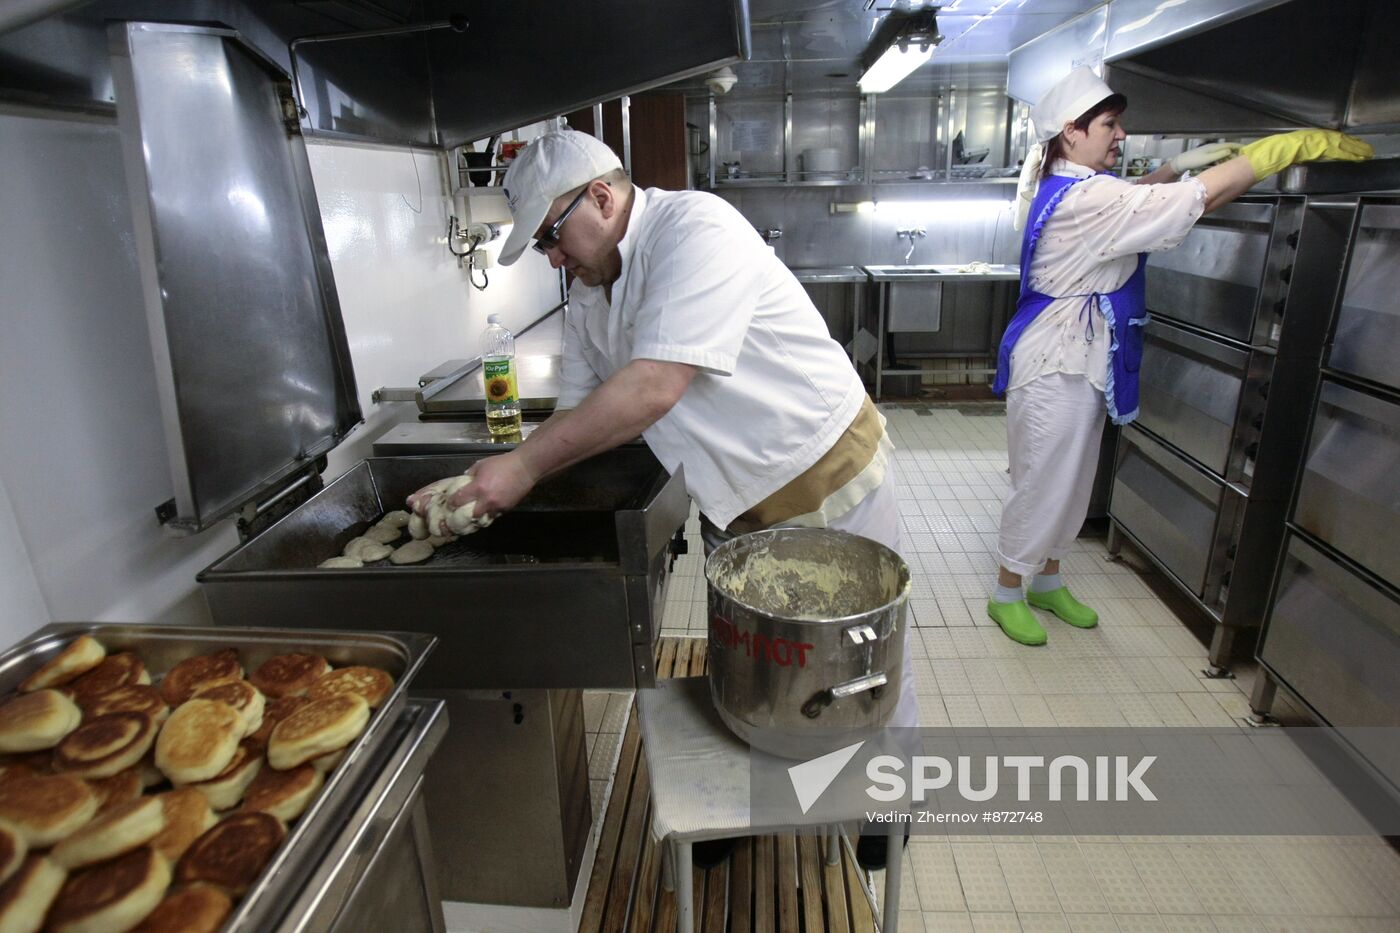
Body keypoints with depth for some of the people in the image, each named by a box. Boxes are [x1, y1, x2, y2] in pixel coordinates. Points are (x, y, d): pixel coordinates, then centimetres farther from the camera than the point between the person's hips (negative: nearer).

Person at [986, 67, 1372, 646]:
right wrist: (1300, 143, -12)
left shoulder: (1061, 188, 9)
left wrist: (1177, 165, 14)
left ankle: (1047, 582, 33)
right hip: (1056, 364, -10)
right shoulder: (1087, 199, -21)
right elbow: (1208, 196, -21)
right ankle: (1007, 595, 18)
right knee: (1042, 484, 1)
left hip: (1081, 360, 10)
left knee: (1072, 482, 18)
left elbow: (1128, 204, 28)